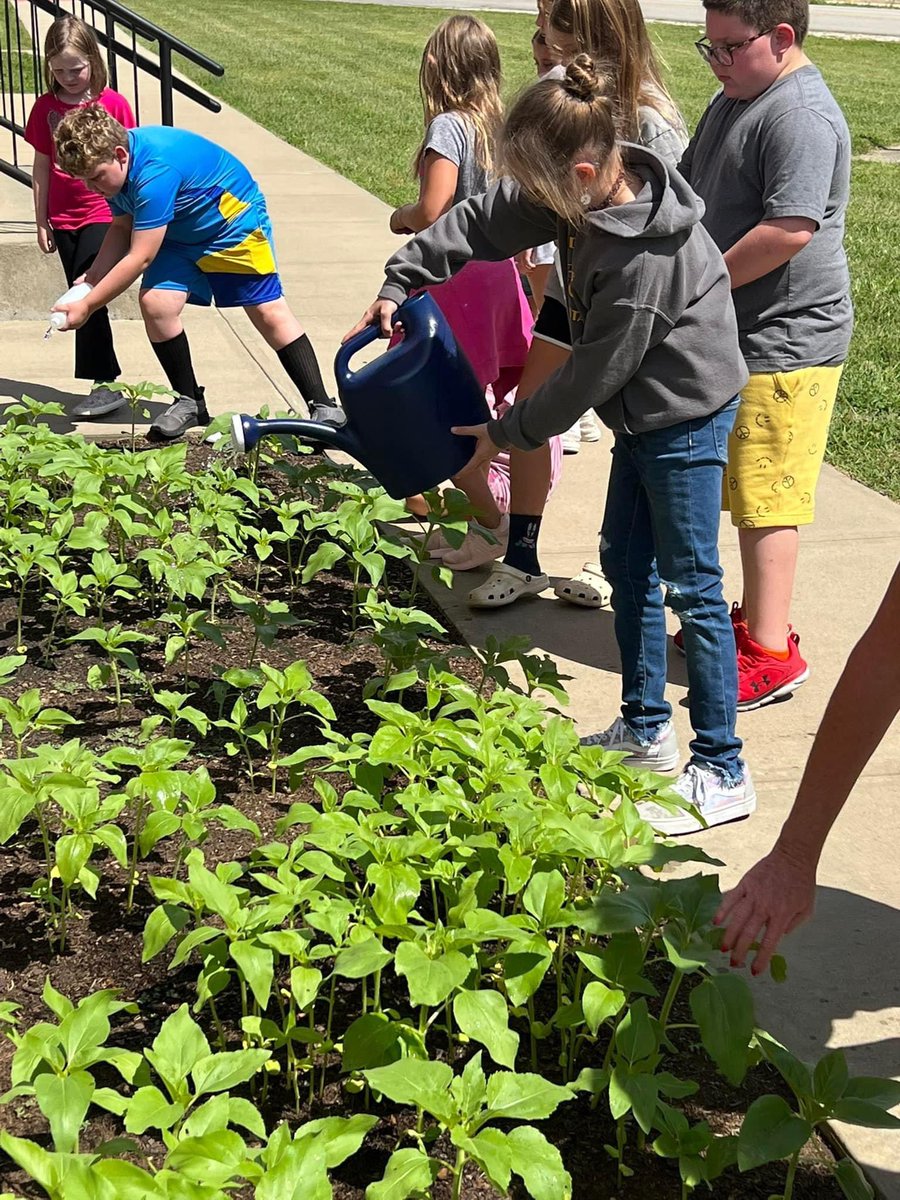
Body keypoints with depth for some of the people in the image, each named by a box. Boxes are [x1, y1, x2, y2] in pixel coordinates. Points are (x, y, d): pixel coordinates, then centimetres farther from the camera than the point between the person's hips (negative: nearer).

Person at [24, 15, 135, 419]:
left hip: (102, 214, -4)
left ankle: (103, 384, -9)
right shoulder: (46, 107, 4)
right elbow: (41, 166, 8)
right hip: (63, 219, 5)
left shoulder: (113, 104, -5)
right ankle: (106, 380, 16)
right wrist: (41, 221, 7)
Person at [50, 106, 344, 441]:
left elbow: (139, 258, -35)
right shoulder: (115, 165, -11)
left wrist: (87, 306, -30)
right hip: (180, 235, 7)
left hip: (234, 221, -7)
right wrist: (91, 276, -11)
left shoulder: (155, 172, -37)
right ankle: (189, 403, 2)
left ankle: (321, 406, 3)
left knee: (269, 312, -5)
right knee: (155, 303, -12)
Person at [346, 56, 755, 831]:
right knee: (626, 565, 17)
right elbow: (484, 223, 7)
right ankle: (646, 731, 32)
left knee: (691, 586, -4)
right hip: (645, 410, 10)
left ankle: (722, 773, 8)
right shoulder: (586, 196, -6)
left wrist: (509, 433, -10)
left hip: (686, 417, -10)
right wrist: (400, 282, 3)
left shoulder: (642, 260, -31)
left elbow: (592, 373, -22)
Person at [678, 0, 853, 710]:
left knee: (766, 498, -6)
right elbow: (685, 192, 25)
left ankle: (771, 653, 1)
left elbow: (789, 230, -27)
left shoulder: (802, 116, -18)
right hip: (733, 334, 10)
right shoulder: (732, 103, 15)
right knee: (745, 492, 17)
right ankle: (755, 620, 30)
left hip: (783, 344, -10)